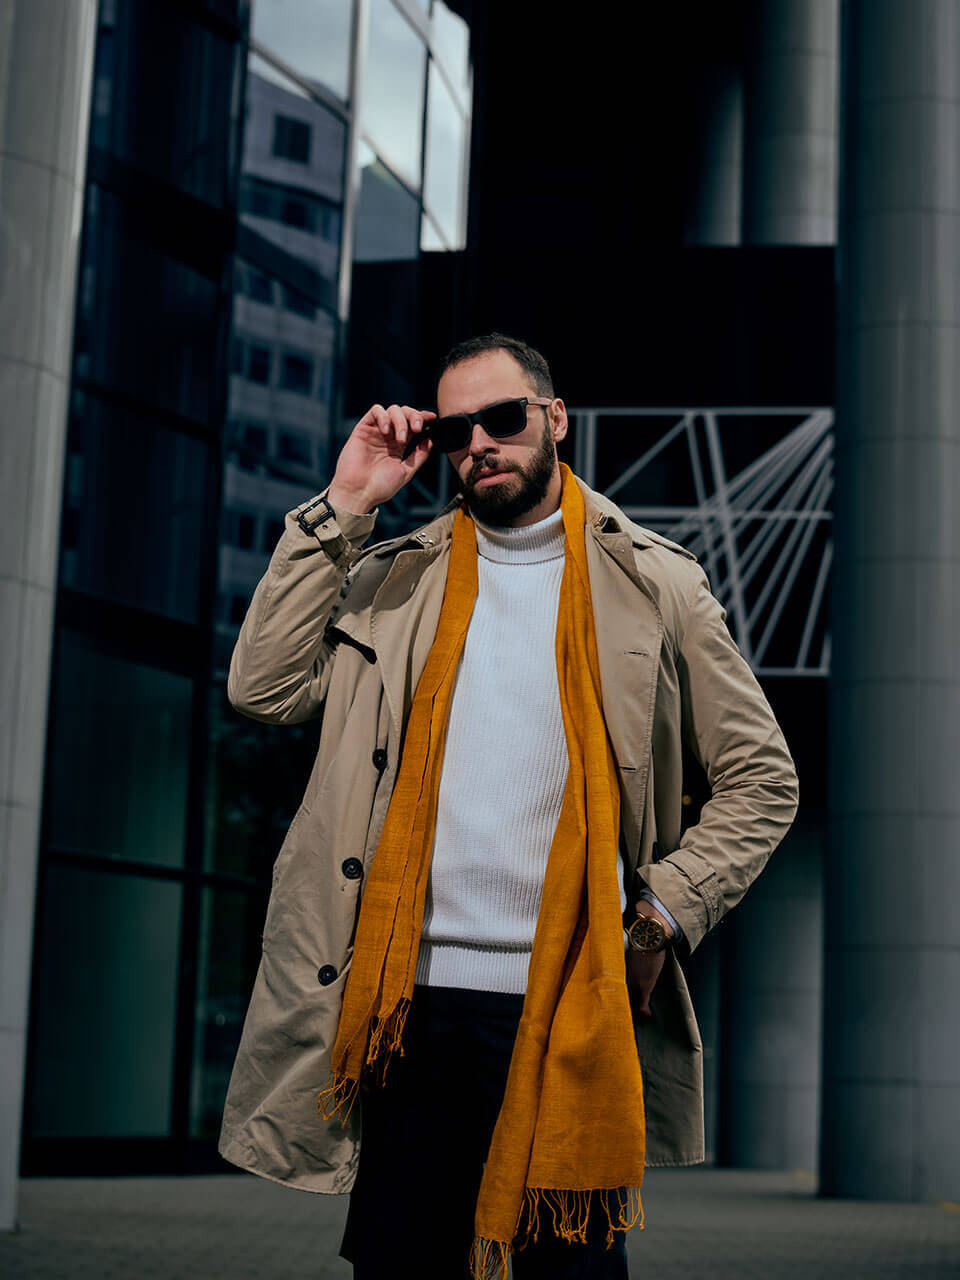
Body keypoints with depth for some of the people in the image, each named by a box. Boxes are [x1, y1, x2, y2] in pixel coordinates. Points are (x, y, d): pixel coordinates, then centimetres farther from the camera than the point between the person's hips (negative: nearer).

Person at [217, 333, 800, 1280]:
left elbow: (762, 781, 9)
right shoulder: (395, 577, 12)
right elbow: (265, 688, -1)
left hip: (577, 1006, -1)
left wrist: (665, 911, -4)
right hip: (417, 998, 2)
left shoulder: (653, 584, 6)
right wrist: (342, 508, -1)